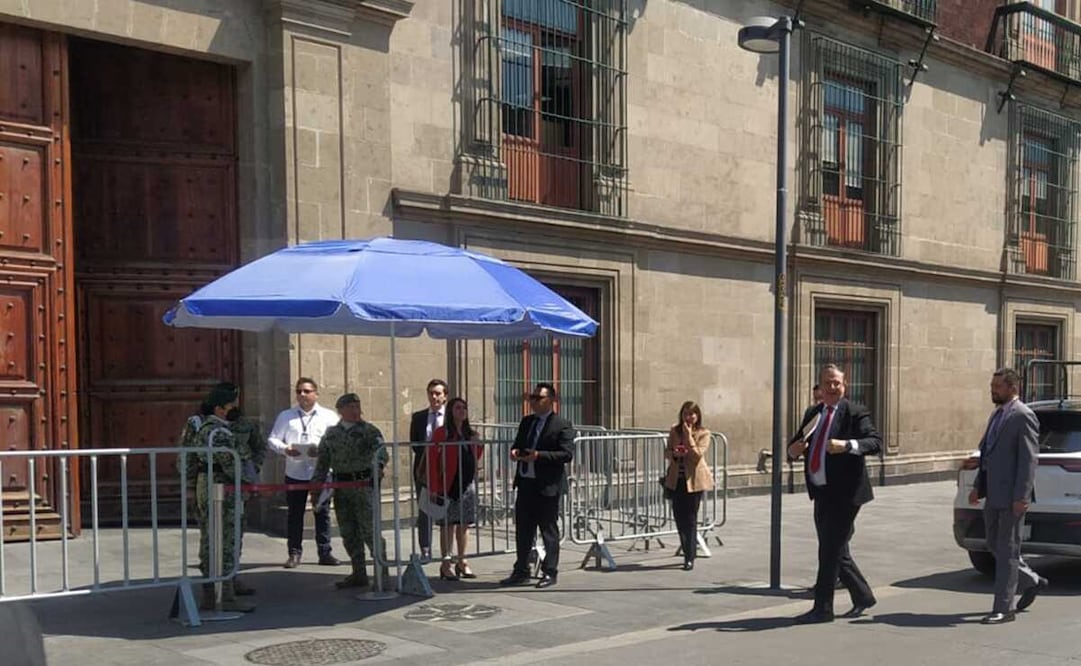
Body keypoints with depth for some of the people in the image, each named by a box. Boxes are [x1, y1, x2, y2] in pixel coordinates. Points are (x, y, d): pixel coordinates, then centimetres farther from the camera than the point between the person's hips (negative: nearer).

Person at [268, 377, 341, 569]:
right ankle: (294, 553, 12)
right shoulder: (286, 416, 12)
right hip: (294, 472, 1)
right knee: (294, 514, 4)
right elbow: (273, 439, 9)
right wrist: (284, 449, -12)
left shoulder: (328, 416, 7)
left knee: (322, 513, 3)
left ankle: (325, 552, 11)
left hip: (321, 472, -1)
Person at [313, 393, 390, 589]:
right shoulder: (331, 433, 12)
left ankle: (382, 573, 4)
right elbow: (323, 461, 16)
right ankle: (359, 574, 19)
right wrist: (316, 484, 9)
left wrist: (378, 464, -39)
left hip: (363, 484, -5)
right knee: (348, 533, 9)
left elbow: (380, 450, -18)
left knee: (369, 531, -6)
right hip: (341, 486, 5)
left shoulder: (368, 430, -2)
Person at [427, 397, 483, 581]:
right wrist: (433, 488, -15)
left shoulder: (471, 434, 10)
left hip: (468, 483, 5)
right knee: (448, 524, -1)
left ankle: (462, 562, 17)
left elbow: (477, 454, 27)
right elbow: (432, 460, -11)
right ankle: (446, 563, 5)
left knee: (464, 524, 9)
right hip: (449, 484, -5)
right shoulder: (441, 433, -7)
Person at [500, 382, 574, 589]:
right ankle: (521, 572, 22)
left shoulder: (562, 425, -7)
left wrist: (539, 455, -23)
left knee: (549, 531, 3)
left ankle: (550, 572, 13)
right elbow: (518, 445, 25)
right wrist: (515, 452, 0)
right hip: (525, 483, 7)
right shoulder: (526, 422, 15)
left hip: (547, 486, -7)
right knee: (522, 530, 12)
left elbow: (567, 454, -16)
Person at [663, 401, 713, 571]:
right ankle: (688, 551, 27)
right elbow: (667, 452, 10)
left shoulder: (703, 433, -6)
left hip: (694, 479, -4)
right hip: (677, 479, 4)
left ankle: (690, 558, 3)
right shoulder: (674, 431, 6)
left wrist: (688, 436, -19)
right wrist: (674, 454, -12)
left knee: (690, 518, -3)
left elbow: (698, 455, -17)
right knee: (679, 516, 9)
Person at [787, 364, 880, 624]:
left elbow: (876, 442, -17)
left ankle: (822, 609, 2)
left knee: (830, 551, -5)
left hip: (843, 494, -7)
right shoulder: (813, 414, 14)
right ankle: (862, 597, 31)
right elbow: (796, 445, 20)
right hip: (821, 494, 7)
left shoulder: (855, 413, -6)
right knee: (836, 552, 14)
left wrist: (848, 445, -33)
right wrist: (794, 450, -4)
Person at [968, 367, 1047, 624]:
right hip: (993, 495, 9)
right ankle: (1032, 581, 34)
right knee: (995, 545, 16)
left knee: (1007, 549, -2)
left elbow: (1030, 459, -17)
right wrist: (978, 486, 15)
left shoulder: (1023, 416, -13)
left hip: (1011, 496, -9)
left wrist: (1021, 497, -21)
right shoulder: (997, 414, 15)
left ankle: (1003, 608, 6)